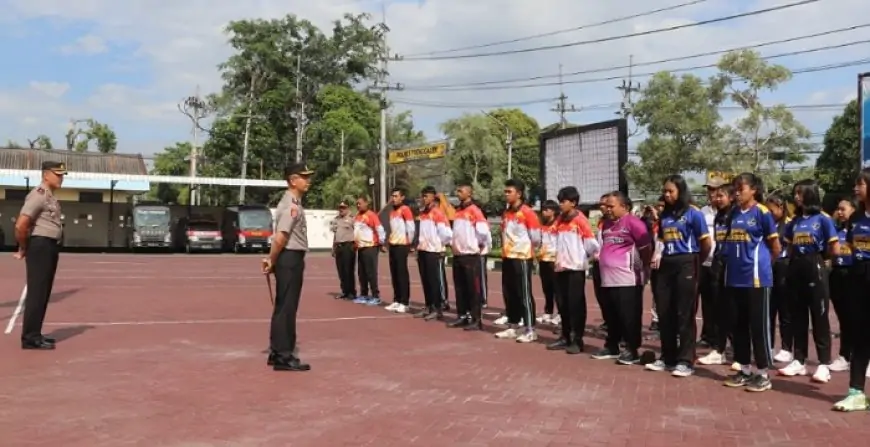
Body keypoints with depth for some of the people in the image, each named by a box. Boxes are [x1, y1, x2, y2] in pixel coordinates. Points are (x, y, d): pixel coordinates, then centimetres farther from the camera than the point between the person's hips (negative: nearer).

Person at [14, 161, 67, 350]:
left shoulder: (52, 197, 16)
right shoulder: (39, 195, -14)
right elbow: (20, 225, -21)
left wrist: (24, 248, 15)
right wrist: (24, 249, -8)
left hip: (51, 247, 10)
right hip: (40, 246, -10)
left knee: (44, 292, 13)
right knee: (37, 292, -7)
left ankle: (34, 334, 22)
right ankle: (30, 337, -2)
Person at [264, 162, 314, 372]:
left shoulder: (292, 203, 16)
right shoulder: (292, 205, -17)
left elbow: (280, 237, 15)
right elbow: (280, 237, -23)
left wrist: (272, 261, 9)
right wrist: (272, 261, -12)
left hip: (291, 258, 10)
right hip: (290, 259, -10)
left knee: (284, 306, 15)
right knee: (286, 307, -5)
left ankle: (277, 352, 25)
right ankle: (284, 357, 1)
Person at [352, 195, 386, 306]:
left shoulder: (372, 215, -13)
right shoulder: (357, 216, 12)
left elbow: (380, 230, -15)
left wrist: (381, 244, -12)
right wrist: (355, 243, 19)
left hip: (370, 248, -8)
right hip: (360, 248, 8)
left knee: (371, 272, -7)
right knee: (361, 273, 11)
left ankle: (376, 297, -2)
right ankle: (364, 295, 18)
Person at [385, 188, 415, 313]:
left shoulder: (405, 209, -9)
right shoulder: (392, 211, 16)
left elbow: (411, 227, -13)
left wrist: (408, 242, -7)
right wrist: (390, 239, 14)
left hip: (402, 245, -8)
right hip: (393, 245, 8)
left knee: (402, 274, -6)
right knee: (394, 274, 9)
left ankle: (404, 302, -4)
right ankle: (397, 301, 15)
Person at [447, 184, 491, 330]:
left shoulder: (474, 211, -11)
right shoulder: (457, 211, 13)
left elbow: (484, 231, -16)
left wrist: (483, 247, -6)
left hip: (471, 256, -8)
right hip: (457, 256, 8)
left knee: (473, 289, -3)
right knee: (460, 288, 11)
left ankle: (476, 320, 1)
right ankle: (462, 316, 20)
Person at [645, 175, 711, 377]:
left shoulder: (693, 213, -6)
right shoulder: (664, 214, 10)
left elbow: (706, 243, -6)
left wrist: (695, 262, 4)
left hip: (686, 265, -6)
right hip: (666, 265, 6)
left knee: (684, 314, -1)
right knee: (664, 313, 8)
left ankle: (686, 361, 6)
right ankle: (667, 358, 19)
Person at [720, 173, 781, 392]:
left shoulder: (762, 212, -7)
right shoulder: (733, 214, 11)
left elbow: (775, 246, -2)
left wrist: (761, 264, 8)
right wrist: (730, 261, 12)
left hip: (756, 277, -6)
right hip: (734, 278, 6)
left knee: (758, 325, 0)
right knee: (737, 325, 10)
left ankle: (763, 373, 8)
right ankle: (744, 369, 21)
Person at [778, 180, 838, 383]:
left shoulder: (823, 219, -7)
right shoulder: (795, 221, 10)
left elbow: (834, 249, -9)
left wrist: (817, 255, 5)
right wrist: (797, 258, 4)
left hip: (815, 270, -6)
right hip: (795, 270, 6)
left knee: (819, 317, -2)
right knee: (798, 317, 9)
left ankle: (824, 364, 3)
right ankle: (799, 361, 16)